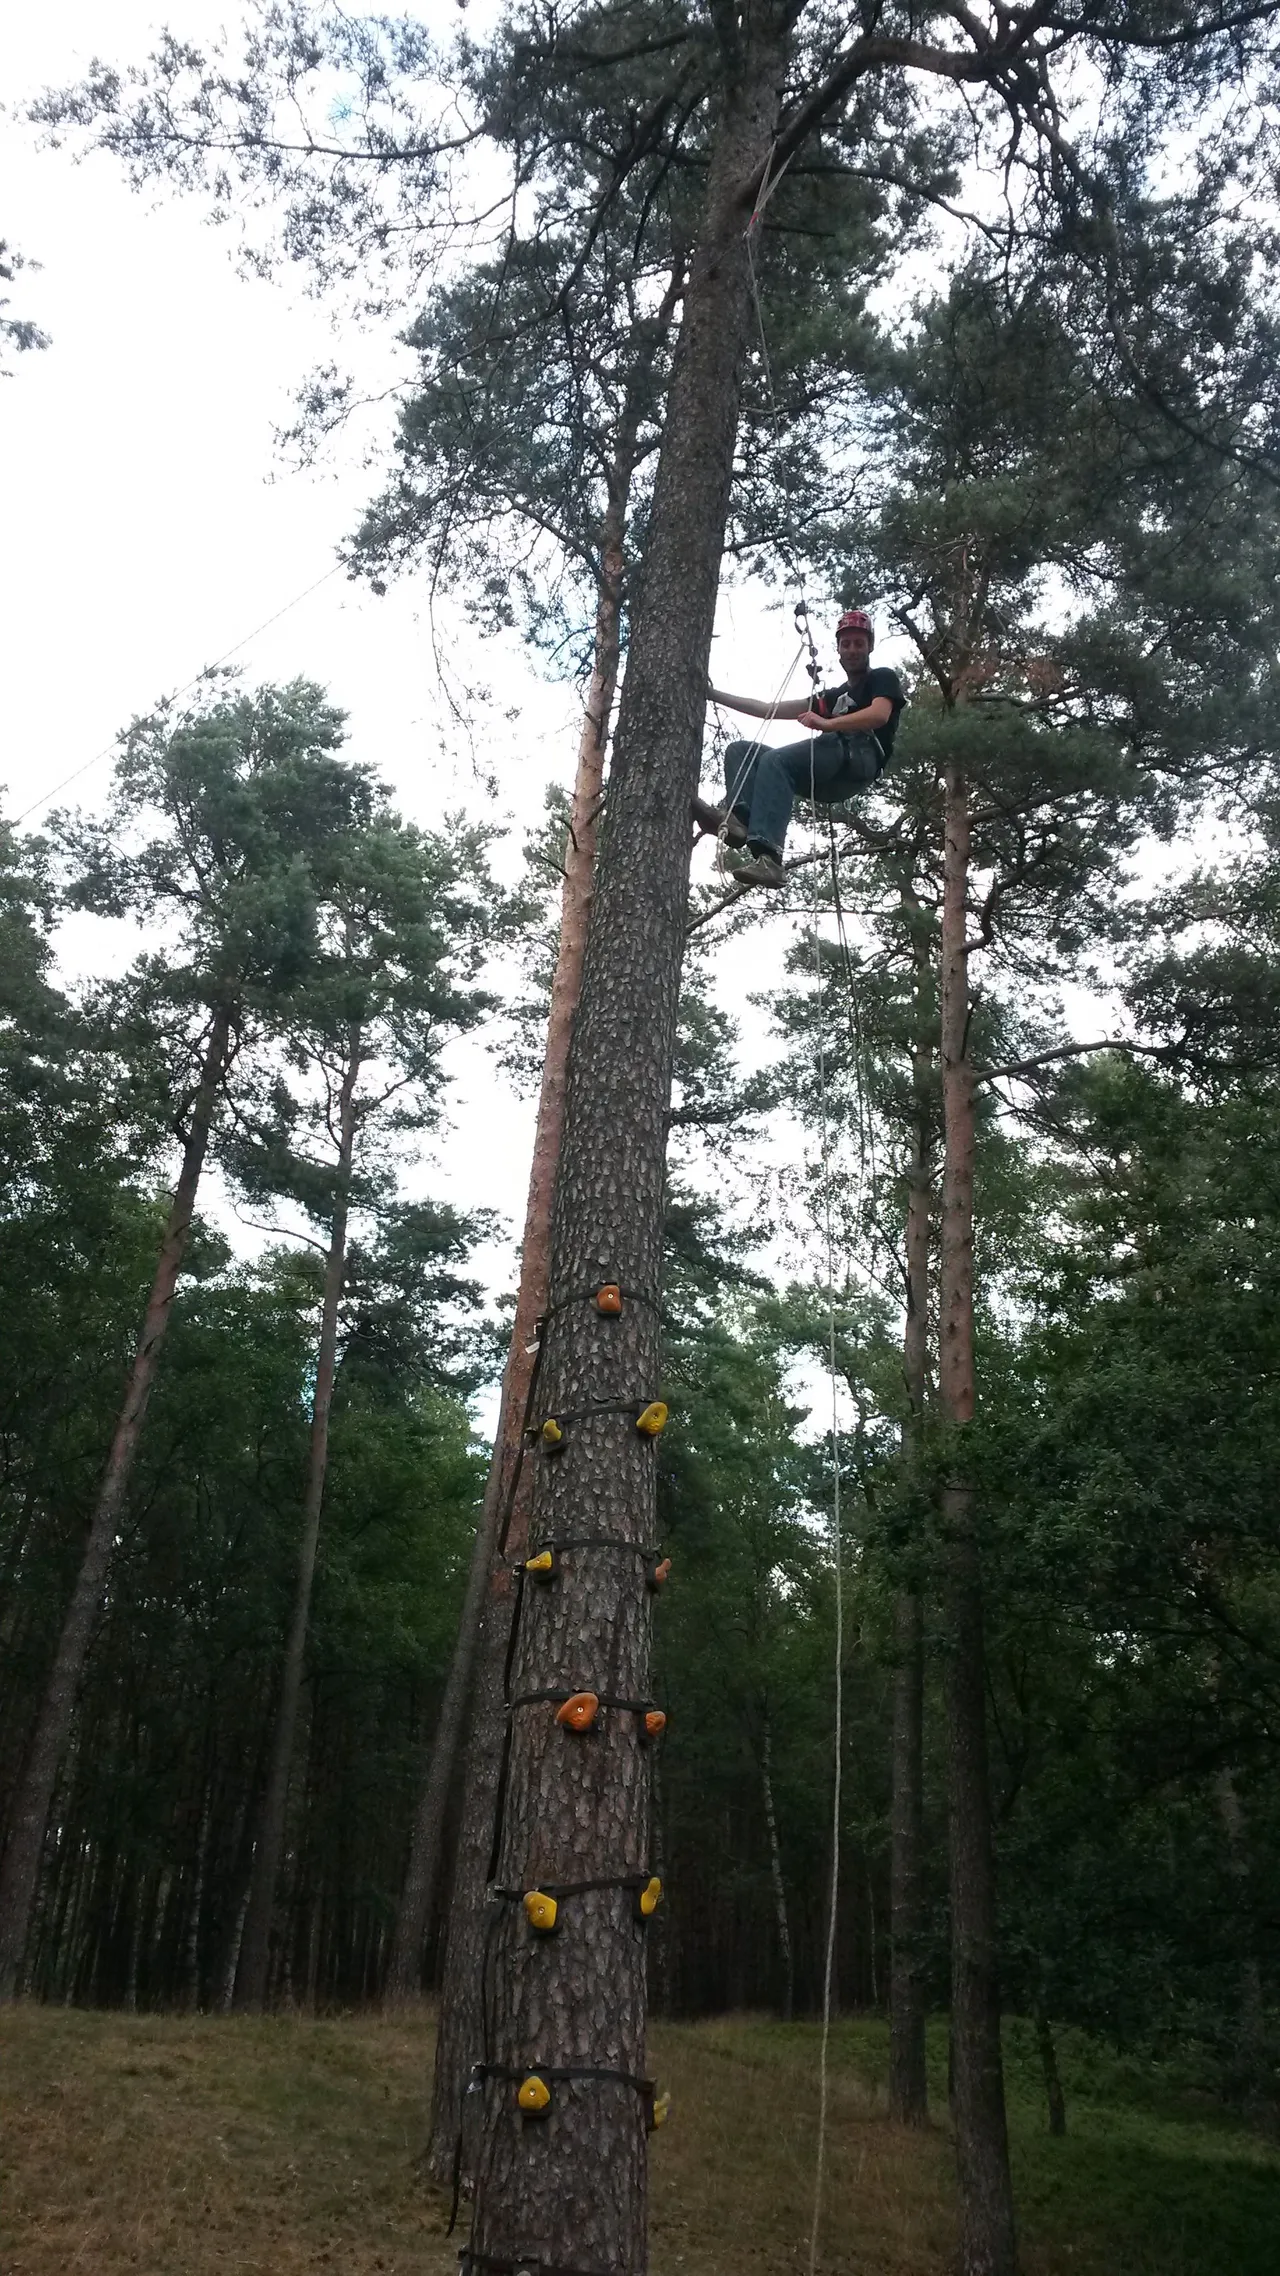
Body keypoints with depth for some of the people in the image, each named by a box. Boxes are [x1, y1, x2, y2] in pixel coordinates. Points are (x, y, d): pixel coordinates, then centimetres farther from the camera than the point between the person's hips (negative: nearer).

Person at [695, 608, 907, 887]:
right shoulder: (834, 696, 36)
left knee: (776, 760, -31)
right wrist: (714, 695, 26)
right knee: (740, 751, -1)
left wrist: (828, 723, -20)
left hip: (859, 760, -7)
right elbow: (770, 710, 31)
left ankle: (766, 857, -51)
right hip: (827, 780, 7)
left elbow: (880, 715, -7)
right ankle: (737, 815, -33)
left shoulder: (883, 679, 18)